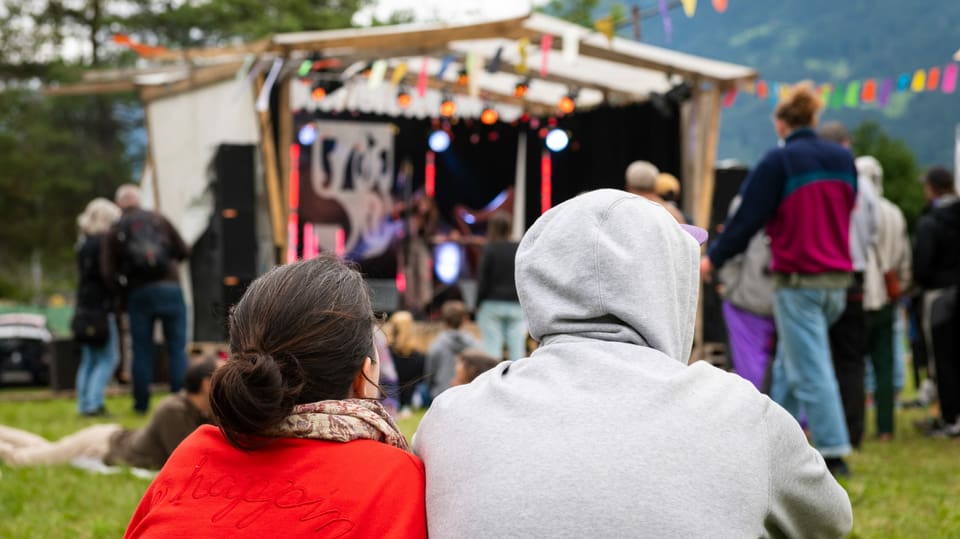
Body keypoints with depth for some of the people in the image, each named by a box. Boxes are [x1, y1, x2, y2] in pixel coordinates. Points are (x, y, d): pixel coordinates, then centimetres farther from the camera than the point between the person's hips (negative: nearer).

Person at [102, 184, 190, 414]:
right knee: (177, 348, 2)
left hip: (138, 293, 1)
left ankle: (141, 403, 10)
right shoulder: (158, 220, 7)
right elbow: (184, 251, 5)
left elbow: (108, 272, -3)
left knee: (141, 350, 8)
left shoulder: (115, 232, 5)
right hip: (169, 289, 0)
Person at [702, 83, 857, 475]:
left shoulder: (779, 160, -10)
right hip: (838, 278, 6)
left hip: (797, 280, -6)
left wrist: (714, 257, 6)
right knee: (788, 362, 18)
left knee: (810, 369, -4)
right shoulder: (843, 159, 7)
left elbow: (749, 217, -7)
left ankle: (833, 452, -7)